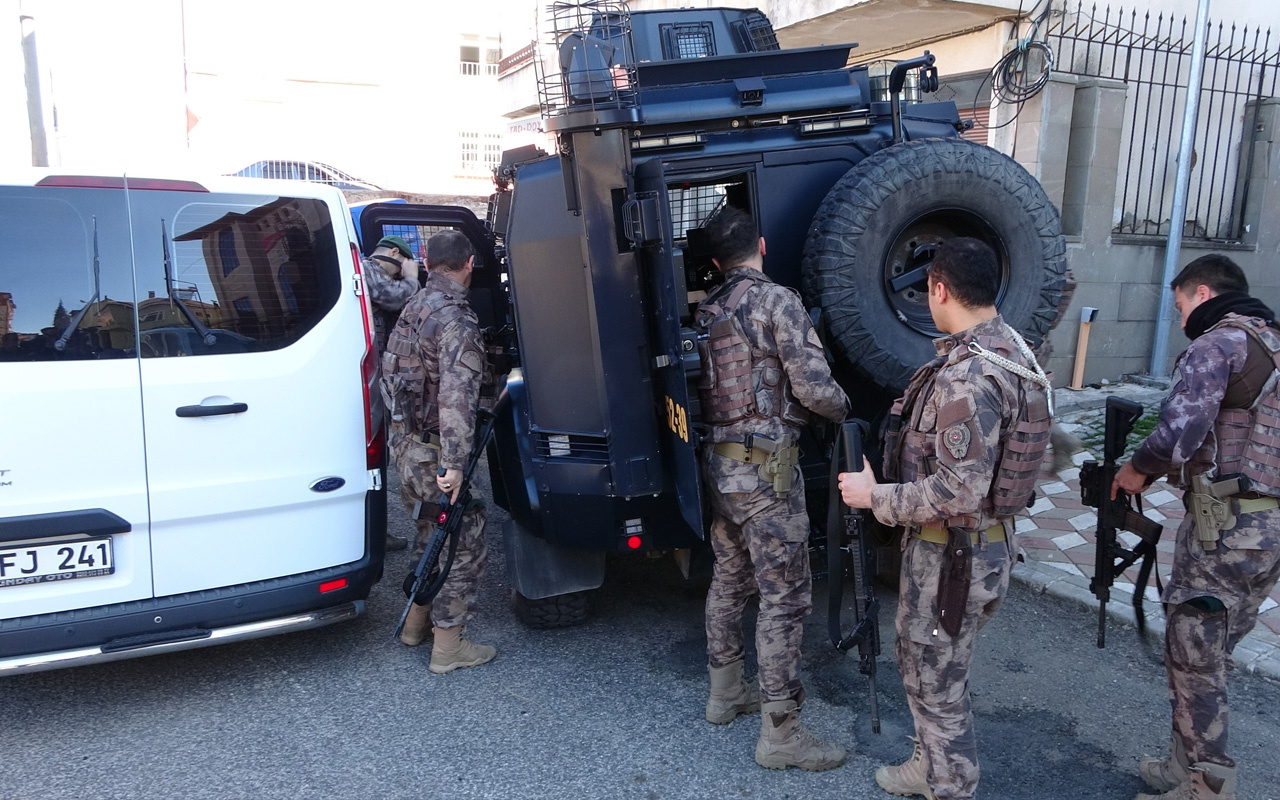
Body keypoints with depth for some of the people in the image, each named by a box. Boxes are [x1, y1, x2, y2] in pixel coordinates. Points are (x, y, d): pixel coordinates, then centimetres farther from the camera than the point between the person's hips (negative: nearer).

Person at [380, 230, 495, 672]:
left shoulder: (414, 307, 9)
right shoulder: (456, 320, -20)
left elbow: (392, 376, 18)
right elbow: (457, 396, -29)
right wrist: (454, 463, -31)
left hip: (406, 443, 9)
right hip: (434, 453, -9)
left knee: (435, 536, 24)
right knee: (465, 544, 3)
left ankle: (416, 621, 37)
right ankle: (447, 646, 12)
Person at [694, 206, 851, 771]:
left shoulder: (705, 311, 8)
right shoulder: (777, 301, -12)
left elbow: (709, 385, 9)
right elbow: (813, 385, -17)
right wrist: (841, 407, 4)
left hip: (717, 463, 8)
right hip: (765, 470, -7)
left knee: (729, 579, 19)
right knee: (785, 597, 0)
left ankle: (726, 693, 34)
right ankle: (780, 735, 8)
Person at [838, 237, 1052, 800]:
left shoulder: (967, 376, -29)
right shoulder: (1009, 347, 5)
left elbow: (960, 491, -31)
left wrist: (875, 496, -20)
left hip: (953, 554, -10)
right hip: (986, 539, 10)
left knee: (936, 682, 9)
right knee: (917, 659, 26)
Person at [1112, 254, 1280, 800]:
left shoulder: (1217, 343, -10)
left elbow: (1177, 434, -23)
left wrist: (1137, 469, -5)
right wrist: (1164, 468, 16)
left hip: (1227, 522, -9)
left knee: (1194, 655, 2)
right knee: (1215, 651, 17)